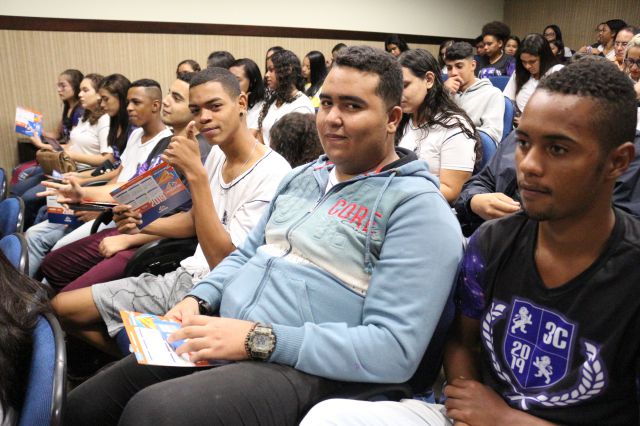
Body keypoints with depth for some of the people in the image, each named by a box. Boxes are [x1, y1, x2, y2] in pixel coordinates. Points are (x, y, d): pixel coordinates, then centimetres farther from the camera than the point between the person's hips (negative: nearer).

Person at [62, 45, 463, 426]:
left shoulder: (417, 205, -12)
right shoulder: (302, 177, 15)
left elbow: (395, 349, -20)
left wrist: (260, 339, -24)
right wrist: (198, 299, 1)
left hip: (300, 368, -7)